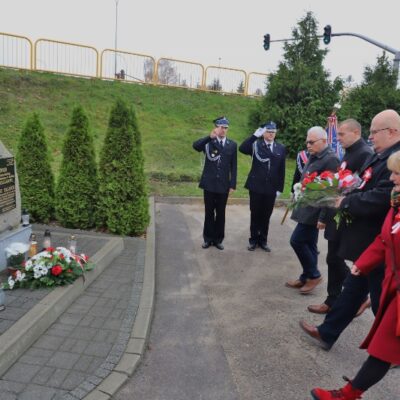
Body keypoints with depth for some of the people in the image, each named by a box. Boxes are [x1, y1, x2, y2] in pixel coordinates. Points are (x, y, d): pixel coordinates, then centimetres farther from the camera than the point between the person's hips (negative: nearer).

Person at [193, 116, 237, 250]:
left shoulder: (232, 145, 4)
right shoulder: (208, 142, -1)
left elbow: (234, 167, 4)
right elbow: (195, 146, -23)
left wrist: (232, 185, -1)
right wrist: (210, 137, -37)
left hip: (223, 185, 1)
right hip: (209, 184, -1)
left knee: (220, 213, 8)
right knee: (209, 212, 8)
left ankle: (218, 239, 20)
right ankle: (208, 238, 20)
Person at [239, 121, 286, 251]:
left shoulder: (281, 148, 6)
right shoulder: (255, 144, -1)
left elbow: (281, 170, 6)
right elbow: (242, 148, -21)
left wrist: (280, 188, 2)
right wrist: (255, 135, -25)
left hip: (271, 188, 2)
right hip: (256, 186, -2)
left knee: (266, 216, 9)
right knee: (255, 214, 7)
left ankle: (263, 240, 22)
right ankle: (253, 240, 20)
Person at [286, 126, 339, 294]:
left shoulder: (331, 159, -17)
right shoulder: (313, 157, 10)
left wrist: (323, 217, -21)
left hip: (314, 211, -9)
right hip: (307, 208, 9)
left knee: (297, 241, -6)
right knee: (308, 244, 14)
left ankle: (313, 275, 11)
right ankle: (307, 278, 26)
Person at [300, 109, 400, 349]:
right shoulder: (381, 156, 9)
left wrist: (346, 202, -17)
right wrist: (347, 199, -3)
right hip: (367, 240, 10)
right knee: (354, 288, 19)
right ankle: (327, 332, 33)